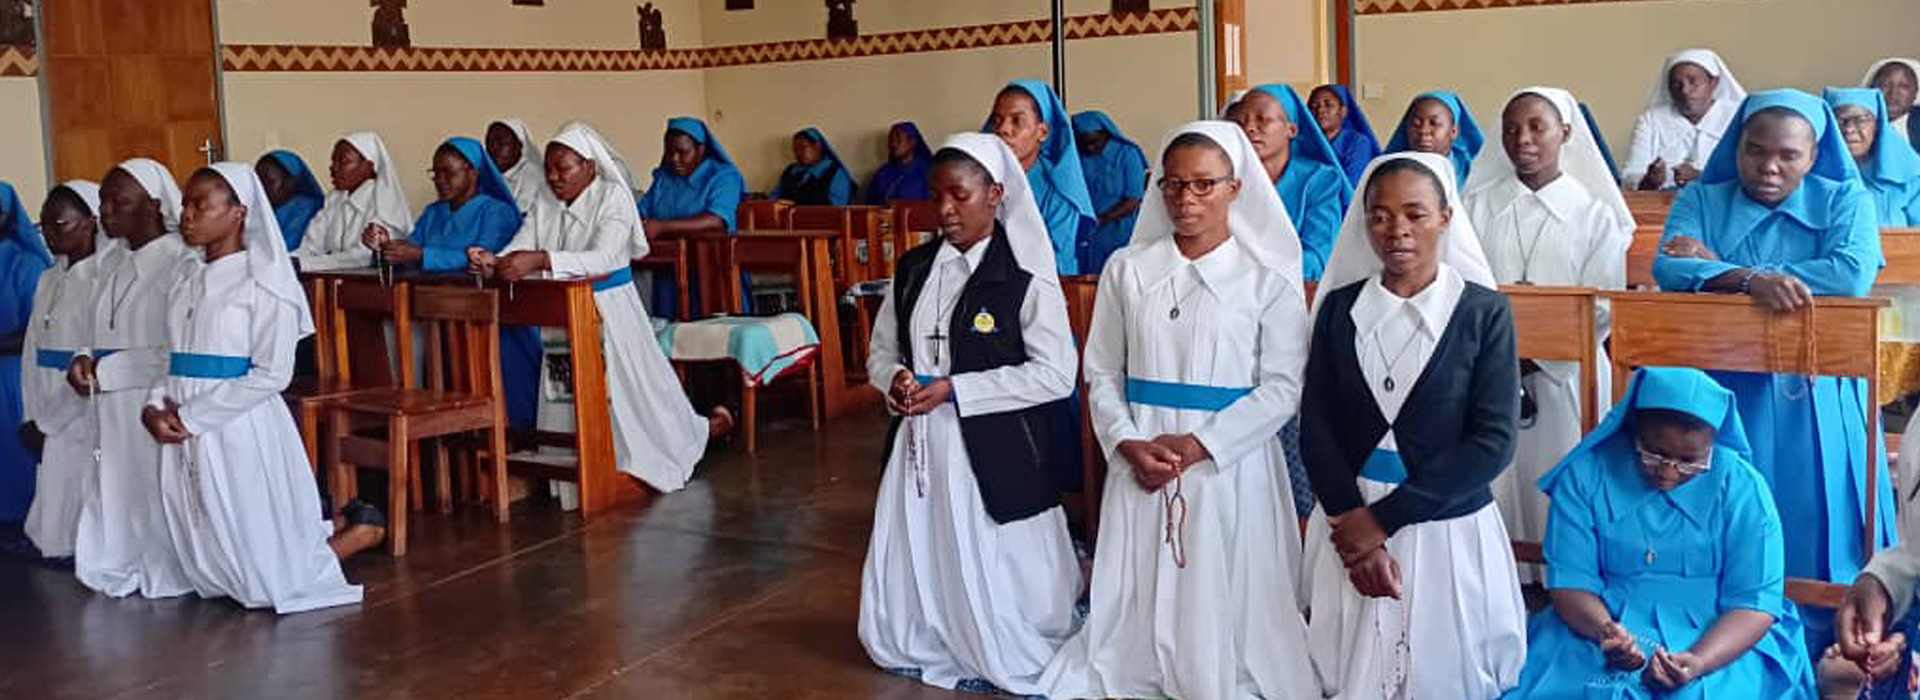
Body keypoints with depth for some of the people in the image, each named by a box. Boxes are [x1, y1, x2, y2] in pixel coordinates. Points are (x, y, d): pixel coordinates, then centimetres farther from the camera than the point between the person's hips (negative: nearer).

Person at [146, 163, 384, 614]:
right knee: (210, 573, 16)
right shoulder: (186, 279, 10)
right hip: (185, 439, 7)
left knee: (273, 578, -1)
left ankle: (363, 530, 22)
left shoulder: (262, 281, -10)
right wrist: (154, 407, -7)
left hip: (240, 432, -7)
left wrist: (193, 417, -16)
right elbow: (171, 357, 12)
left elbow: (271, 373, -16)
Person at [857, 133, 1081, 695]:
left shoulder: (1024, 276, -11)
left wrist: (953, 389, -18)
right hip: (918, 449, 6)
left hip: (990, 454, -6)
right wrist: (894, 378, -9)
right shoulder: (913, 269, 8)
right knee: (909, 583, 14)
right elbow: (881, 349, 17)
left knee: (995, 593, 3)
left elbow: (1056, 373, -14)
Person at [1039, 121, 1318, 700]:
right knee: (1139, 592, 7)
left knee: (1228, 598, 2)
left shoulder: (1268, 277, -2)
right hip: (1141, 461, 2)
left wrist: (1199, 445, -14)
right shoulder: (1127, 269, 5)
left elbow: (1283, 386, -6)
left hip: (1229, 462, -2)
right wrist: (1129, 444, -9)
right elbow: (1103, 373, 7)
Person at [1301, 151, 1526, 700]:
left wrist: (1384, 517, -15)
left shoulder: (1484, 311, -6)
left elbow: (1493, 442, -11)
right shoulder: (1339, 307, 2)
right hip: (1350, 524, 2)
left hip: (1448, 530, -2)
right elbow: (1316, 425, -1)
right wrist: (1353, 522, -13)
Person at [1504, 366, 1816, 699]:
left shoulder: (1742, 487, -4)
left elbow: (1755, 602, -7)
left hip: (1718, 639, 0)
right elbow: (1571, 580, -5)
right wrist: (1604, 629, -26)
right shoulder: (1585, 474, -4)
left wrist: (1697, 661, -24)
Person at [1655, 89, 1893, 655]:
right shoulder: (1701, 200, 7)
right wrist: (1750, 280, -28)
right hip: (1722, 397, 1)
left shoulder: (1846, 201, 5)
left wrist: (1717, 268, -14)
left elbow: (1854, 274, -14)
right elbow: (1669, 269, -10)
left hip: (1816, 402, 0)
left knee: (1812, 532, 1)